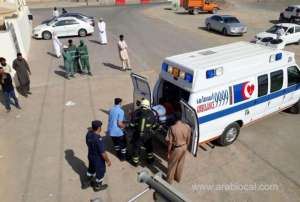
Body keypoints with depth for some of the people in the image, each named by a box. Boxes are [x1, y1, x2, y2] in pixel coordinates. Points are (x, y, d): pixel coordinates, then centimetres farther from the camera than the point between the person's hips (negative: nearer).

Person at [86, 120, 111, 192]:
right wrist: (108, 160, -13)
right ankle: (98, 186, 40)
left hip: (90, 155, 7)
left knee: (91, 168, 30)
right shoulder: (98, 139, -37)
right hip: (98, 158, -7)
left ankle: (89, 181, 52)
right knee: (100, 171, 18)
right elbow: (102, 152, -28)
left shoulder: (88, 134, -14)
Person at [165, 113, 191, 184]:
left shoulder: (172, 128, -26)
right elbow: (188, 140, 0)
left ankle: (169, 180, 35)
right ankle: (178, 178, 45)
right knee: (180, 164, 25)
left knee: (172, 165, 17)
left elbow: (170, 142, -20)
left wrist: (168, 152, -7)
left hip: (176, 149, -4)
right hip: (184, 147, 5)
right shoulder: (187, 126, -13)